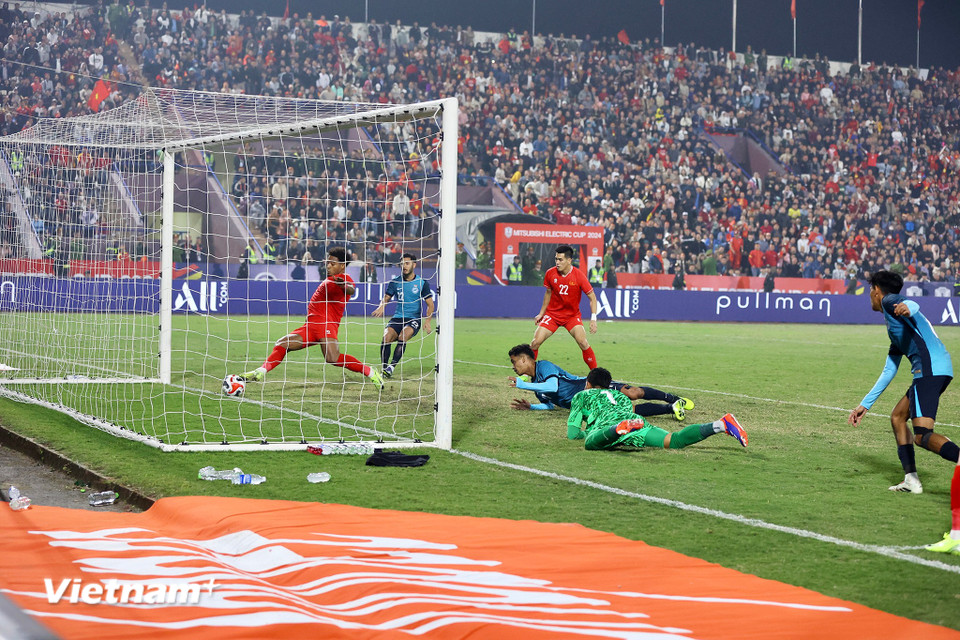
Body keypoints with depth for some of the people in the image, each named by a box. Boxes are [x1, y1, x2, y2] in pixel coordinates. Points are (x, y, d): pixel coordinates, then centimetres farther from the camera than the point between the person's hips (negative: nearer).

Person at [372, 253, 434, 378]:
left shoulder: (422, 283, 1)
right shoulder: (395, 282, 8)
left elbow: (430, 304, 3)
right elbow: (386, 298, 9)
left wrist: (427, 321, -13)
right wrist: (381, 307, -16)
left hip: (414, 319, -2)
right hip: (397, 318, 2)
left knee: (402, 337, -32)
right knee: (386, 338, -26)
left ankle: (391, 367, -34)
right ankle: (384, 368, -19)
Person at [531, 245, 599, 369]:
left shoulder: (579, 276, -17)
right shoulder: (550, 273, -8)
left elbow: (592, 297, -10)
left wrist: (593, 319, -19)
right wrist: (541, 313, 12)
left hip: (572, 315, -2)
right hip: (552, 314, 2)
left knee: (583, 342, -18)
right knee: (536, 342, -10)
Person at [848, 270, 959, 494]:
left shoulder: (889, 300, 6)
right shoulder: (893, 330, 33)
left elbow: (913, 306, -19)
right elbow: (888, 372, 37)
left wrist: (907, 308, -44)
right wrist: (865, 405, 41)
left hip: (930, 369, -10)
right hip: (941, 369, 10)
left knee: (922, 435, -18)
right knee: (897, 417, 23)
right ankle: (911, 480, 19)